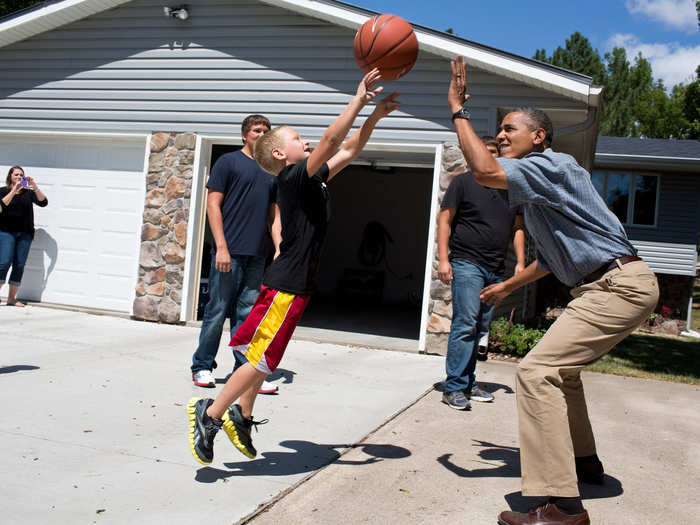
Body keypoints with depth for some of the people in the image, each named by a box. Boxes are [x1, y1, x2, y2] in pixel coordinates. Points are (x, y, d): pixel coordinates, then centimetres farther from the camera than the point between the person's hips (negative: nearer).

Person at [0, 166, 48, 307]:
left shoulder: (28, 192, 10)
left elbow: (43, 202, -3)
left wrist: (35, 187, -14)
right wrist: (14, 191, -20)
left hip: (25, 233, 2)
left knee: (19, 265, 0)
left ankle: (11, 298, 6)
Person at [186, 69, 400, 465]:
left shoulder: (314, 179, 14)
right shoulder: (294, 176, -12)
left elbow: (349, 150, 20)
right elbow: (332, 139, -22)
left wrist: (375, 115, 13)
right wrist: (359, 98, -17)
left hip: (296, 284, 10)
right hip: (287, 283, -10)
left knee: (263, 356, 16)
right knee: (262, 358, -5)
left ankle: (241, 417, 26)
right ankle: (209, 414, 4)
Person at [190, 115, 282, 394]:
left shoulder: (272, 172, 17)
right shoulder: (229, 161, 1)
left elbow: (274, 215, 20)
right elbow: (213, 205, -4)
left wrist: (279, 249, 8)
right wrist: (221, 247, -12)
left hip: (256, 256, 5)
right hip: (229, 253, -5)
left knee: (246, 314, 6)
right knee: (218, 311, 0)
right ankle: (202, 366, 14)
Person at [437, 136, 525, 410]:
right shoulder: (463, 182, 3)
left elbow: (517, 228, 21)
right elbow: (444, 220, -1)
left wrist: (520, 262, 9)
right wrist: (443, 259, -10)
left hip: (496, 271, 6)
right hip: (466, 264, -6)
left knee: (480, 329, 9)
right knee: (465, 324, -14)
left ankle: (468, 384, 18)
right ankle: (453, 387, -10)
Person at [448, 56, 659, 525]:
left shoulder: (552, 164, -11)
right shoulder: (535, 192, 20)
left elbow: (484, 170, -28)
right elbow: (553, 257, 30)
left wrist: (459, 110, -15)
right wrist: (507, 287, 39)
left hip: (620, 284, -11)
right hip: (606, 286, 11)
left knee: (537, 371, -18)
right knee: (561, 366, 25)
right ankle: (584, 463, 40)